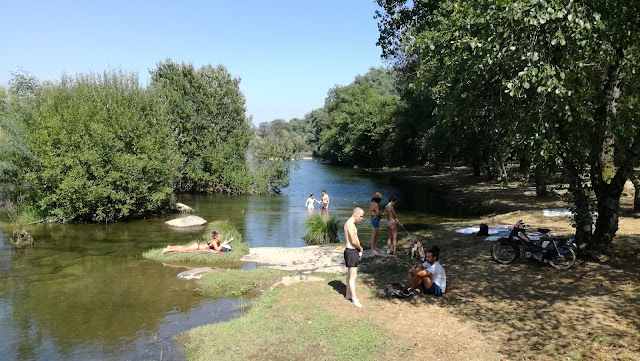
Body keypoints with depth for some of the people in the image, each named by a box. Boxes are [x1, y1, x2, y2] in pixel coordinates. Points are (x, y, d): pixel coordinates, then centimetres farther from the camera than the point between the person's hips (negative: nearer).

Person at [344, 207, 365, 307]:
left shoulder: (349, 223, 12)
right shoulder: (351, 225, -21)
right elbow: (354, 241, -23)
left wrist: (359, 249, 5)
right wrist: (361, 248, -4)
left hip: (352, 250, 11)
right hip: (352, 252, -11)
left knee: (350, 274, 19)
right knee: (353, 276, -4)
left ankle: (348, 294, 30)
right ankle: (354, 299, 2)